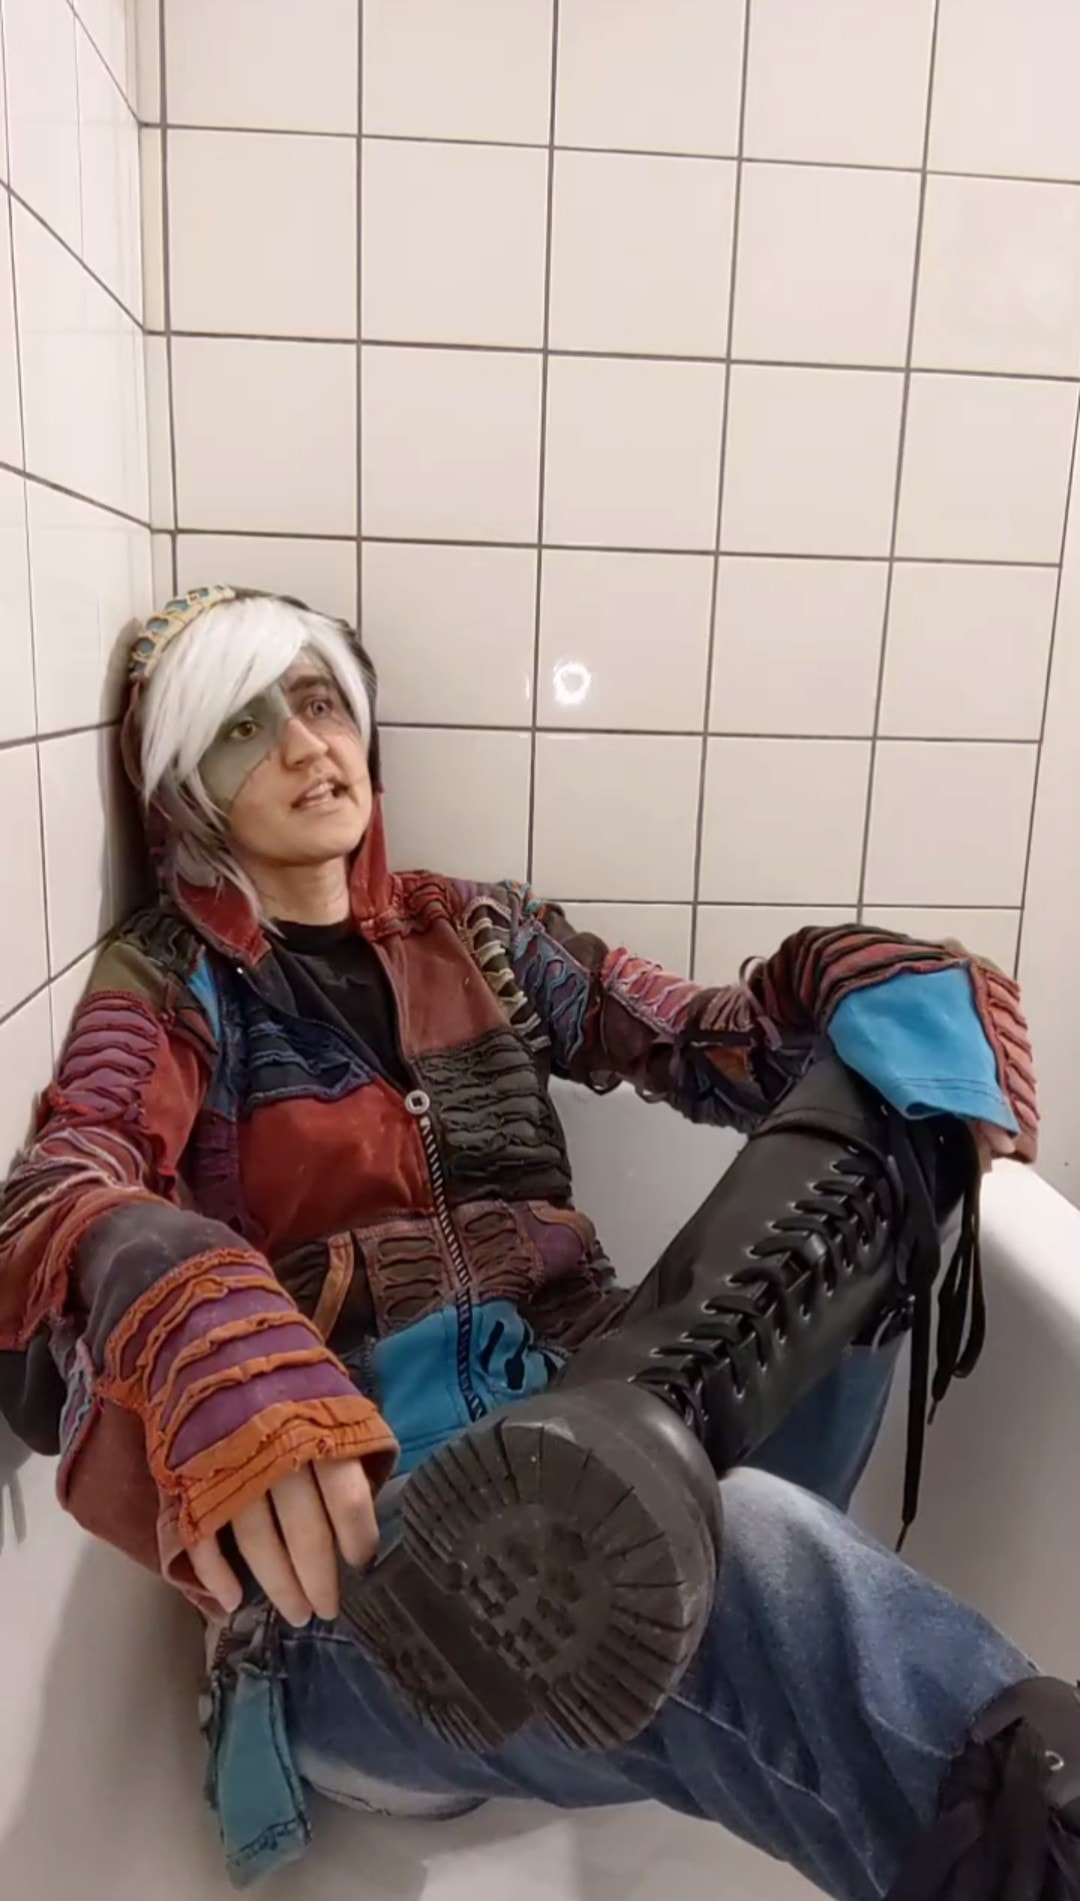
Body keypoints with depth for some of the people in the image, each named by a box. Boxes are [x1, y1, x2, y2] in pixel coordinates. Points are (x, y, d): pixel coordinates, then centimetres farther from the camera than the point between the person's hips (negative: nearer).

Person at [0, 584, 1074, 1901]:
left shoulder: (476, 934, 17)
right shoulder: (168, 986, 4)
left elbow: (706, 1043, 9)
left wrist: (878, 991, -12)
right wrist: (204, 1345, -39)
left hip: (566, 1412, 5)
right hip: (351, 1501, -5)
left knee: (879, 1085, -17)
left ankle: (630, 1452, -37)